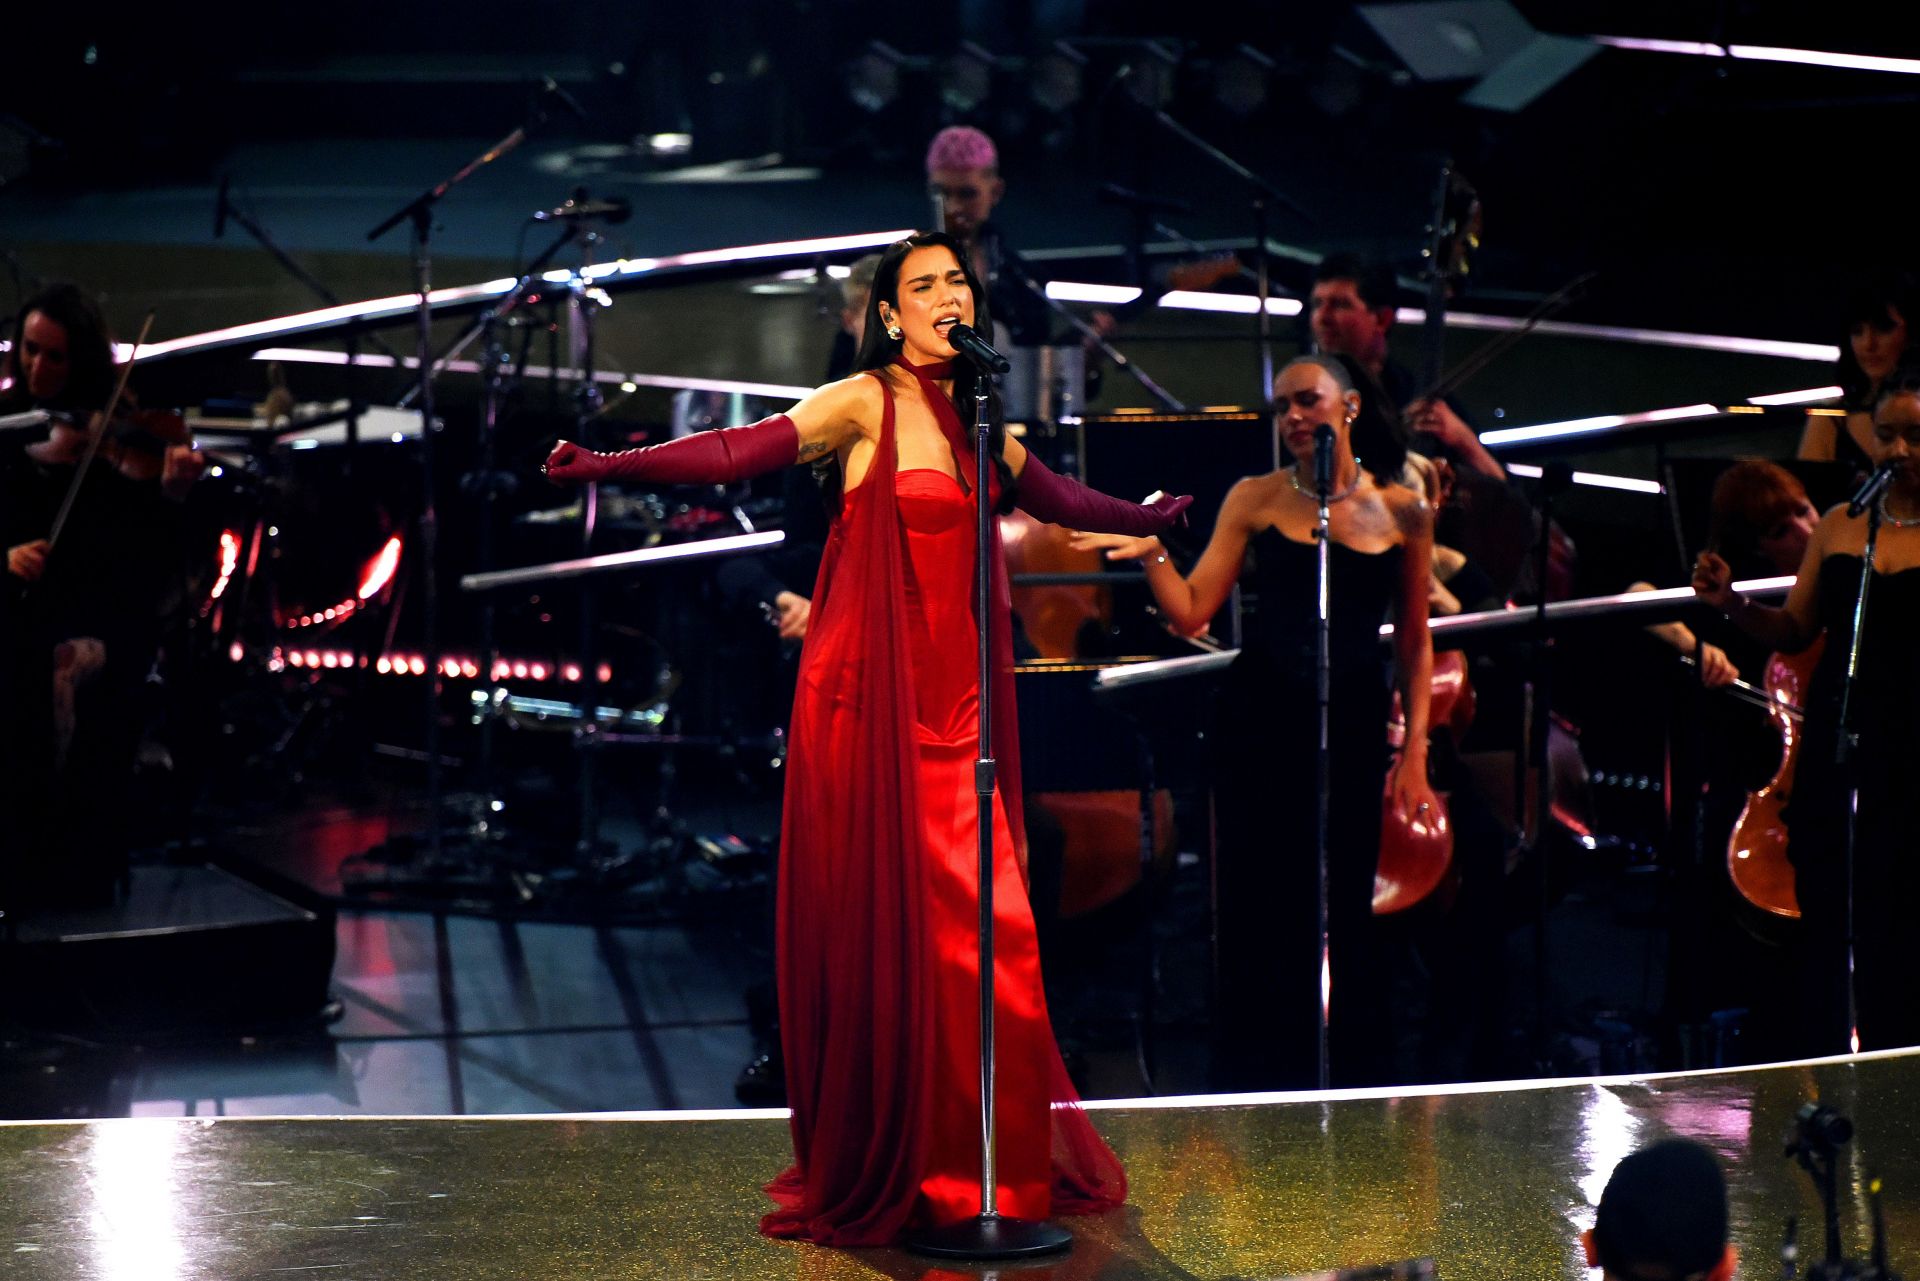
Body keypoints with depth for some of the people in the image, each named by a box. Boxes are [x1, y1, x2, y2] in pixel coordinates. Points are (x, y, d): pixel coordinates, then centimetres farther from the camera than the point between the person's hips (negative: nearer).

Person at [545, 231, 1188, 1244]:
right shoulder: (864, 404, -4)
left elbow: (1056, 500, 34)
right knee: (874, 931, -3)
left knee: (977, 931, 2)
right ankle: (872, 1172, 5)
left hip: (953, 706, 6)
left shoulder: (983, 424, 16)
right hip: (867, 697, -6)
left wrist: (1151, 518, 50)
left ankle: (977, 1164, 11)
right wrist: (609, 466, -25)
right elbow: (739, 451, -13)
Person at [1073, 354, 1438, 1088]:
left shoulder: (1401, 511, 5)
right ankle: (1252, 1090, 10)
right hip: (1260, 723, 0)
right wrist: (1151, 552, -15)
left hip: (1353, 725, 0)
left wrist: (1415, 750, 6)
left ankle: (1340, 1084, 15)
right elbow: (1190, 614, 1)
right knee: (1257, 904, 1)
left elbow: (1414, 642, 10)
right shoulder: (1256, 499, 4)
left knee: (1341, 914, 2)